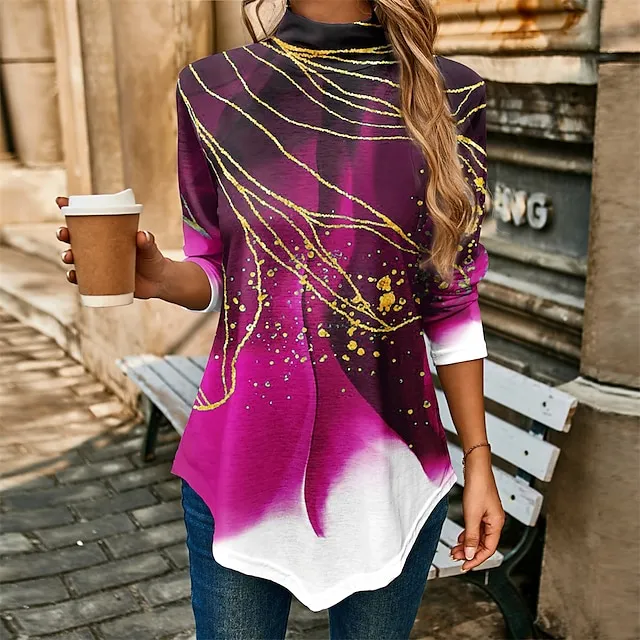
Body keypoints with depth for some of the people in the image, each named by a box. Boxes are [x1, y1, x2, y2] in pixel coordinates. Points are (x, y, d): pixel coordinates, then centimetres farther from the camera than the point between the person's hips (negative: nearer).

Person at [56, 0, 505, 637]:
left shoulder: (447, 95, -4)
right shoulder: (212, 87, -3)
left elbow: (450, 300, 1)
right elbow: (216, 273, 6)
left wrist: (478, 458, 2)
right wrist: (158, 276, -16)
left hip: (388, 466, 0)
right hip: (239, 461, 1)